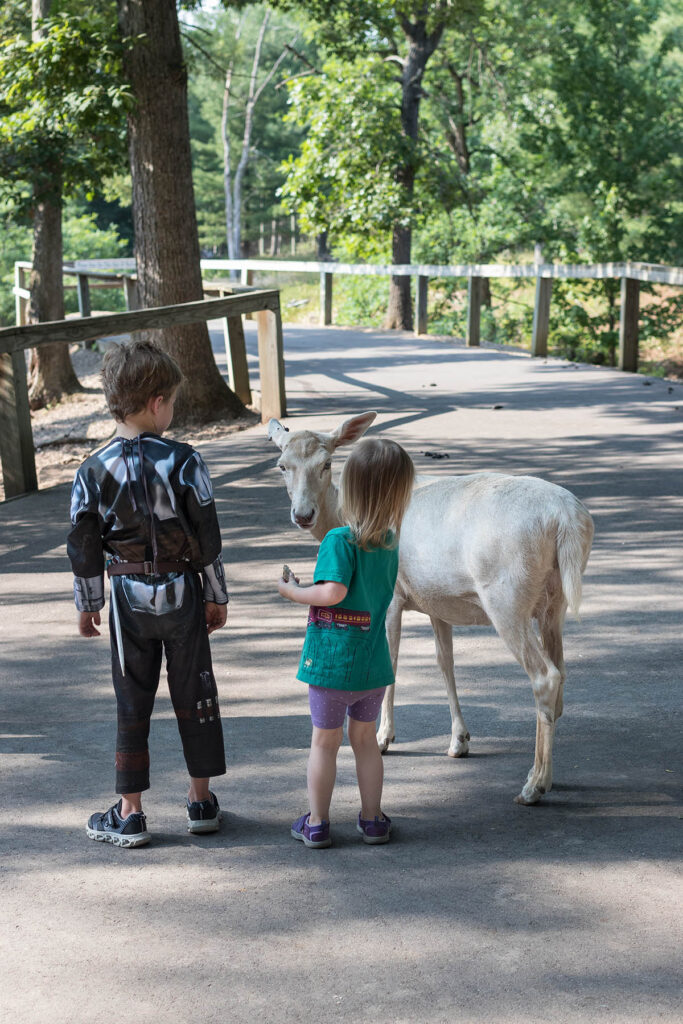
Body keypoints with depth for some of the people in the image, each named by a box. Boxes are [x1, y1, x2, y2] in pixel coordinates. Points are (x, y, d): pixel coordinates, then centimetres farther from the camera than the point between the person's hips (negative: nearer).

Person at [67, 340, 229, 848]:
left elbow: (84, 547, -2)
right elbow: (208, 536, -8)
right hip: (182, 593, -1)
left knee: (132, 702, 8)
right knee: (194, 694, 13)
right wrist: (217, 596, 4)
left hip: (128, 596, 1)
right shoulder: (184, 461, -12)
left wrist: (88, 604, 11)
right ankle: (202, 801, 22)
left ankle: (130, 814, 12)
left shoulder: (94, 471, -7)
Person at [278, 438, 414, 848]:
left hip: (332, 660, -5)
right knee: (366, 738, 18)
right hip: (374, 662, 5)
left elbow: (333, 591, -28)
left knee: (325, 741, 9)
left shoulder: (340, 540, -19)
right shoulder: (390, 541, 0)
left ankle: (317, 823, 18)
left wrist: (294, 591, -13)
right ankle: (373, 820, 24)